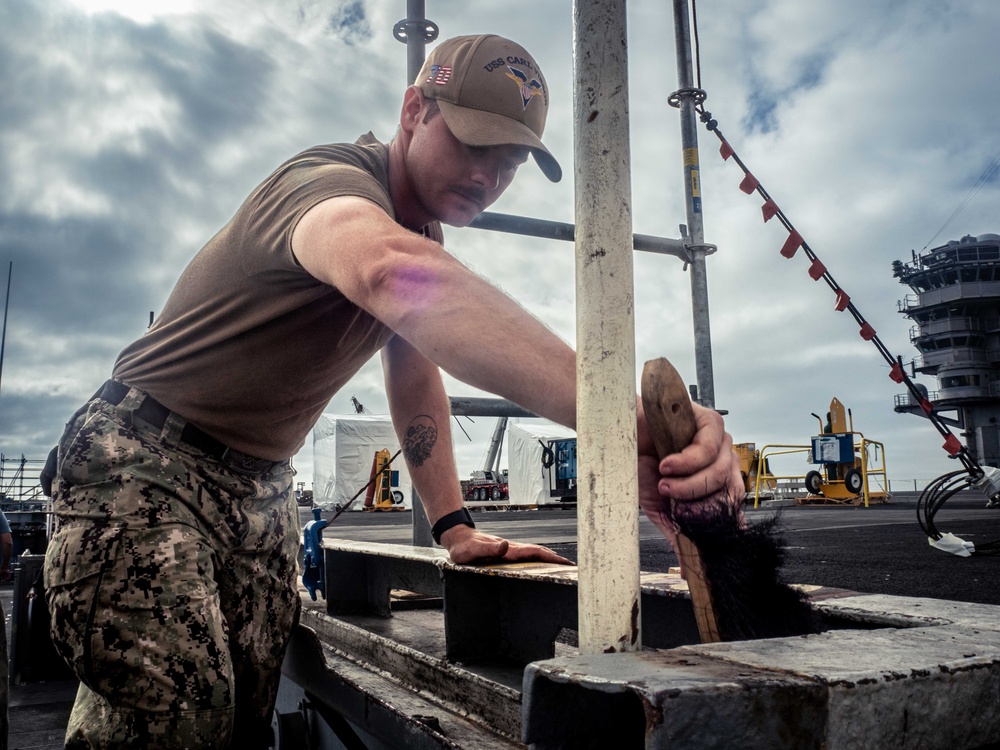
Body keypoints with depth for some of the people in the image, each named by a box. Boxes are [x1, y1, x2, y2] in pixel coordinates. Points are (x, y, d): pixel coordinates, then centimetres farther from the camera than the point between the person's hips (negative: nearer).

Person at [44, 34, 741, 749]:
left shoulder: (424, 232, 7)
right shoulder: (331, 181, -23)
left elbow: (416, 379, 10)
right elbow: (391, 274, -48)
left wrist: (454, 525, -2)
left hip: (259, 487, 8)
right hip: (145, 460, -7)